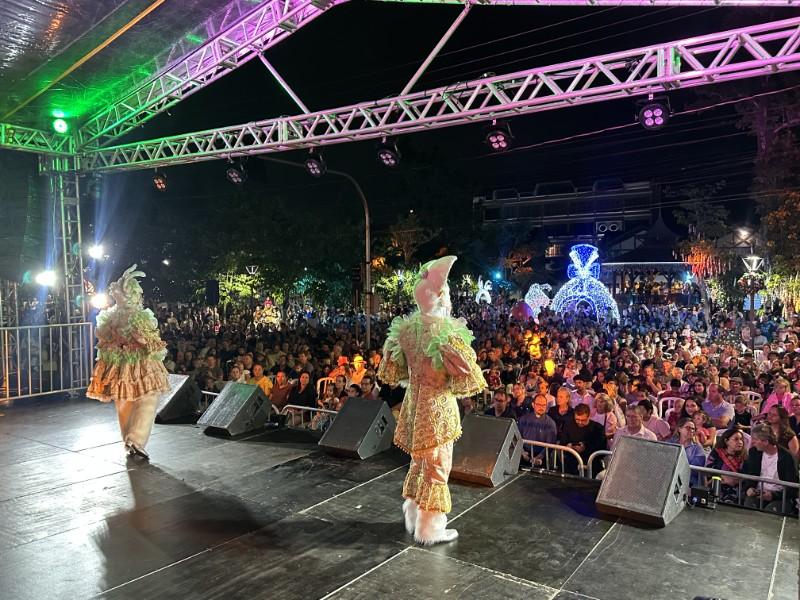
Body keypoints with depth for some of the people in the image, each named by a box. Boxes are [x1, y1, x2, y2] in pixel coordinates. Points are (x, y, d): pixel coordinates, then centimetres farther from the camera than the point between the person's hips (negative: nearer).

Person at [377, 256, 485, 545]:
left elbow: (391, 372, 9)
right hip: (438, 407, -7)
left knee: (419, 461, 23)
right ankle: (430, 529, 22)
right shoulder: (447, 333, -21)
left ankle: (413, 516, 38)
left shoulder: (404, 329, -1)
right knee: (436, 466, 9)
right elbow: (467, 379, -17)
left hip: (413, 403, 7)